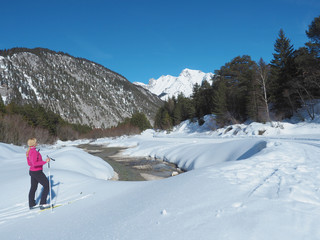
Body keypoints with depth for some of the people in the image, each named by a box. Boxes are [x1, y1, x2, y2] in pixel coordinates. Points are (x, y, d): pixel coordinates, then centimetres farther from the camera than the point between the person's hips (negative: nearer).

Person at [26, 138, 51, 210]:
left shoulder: (29, 152, 5)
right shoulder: (34, 152, -24)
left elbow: (29, 163, 14)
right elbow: (34, 163, -34)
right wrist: (45, 161, -34)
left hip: (32, 171, 9)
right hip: (37, 172, -9)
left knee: (33, 188, 18)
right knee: (47, 185, 0)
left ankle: (31, 204, 29)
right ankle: (43, 204, 3)